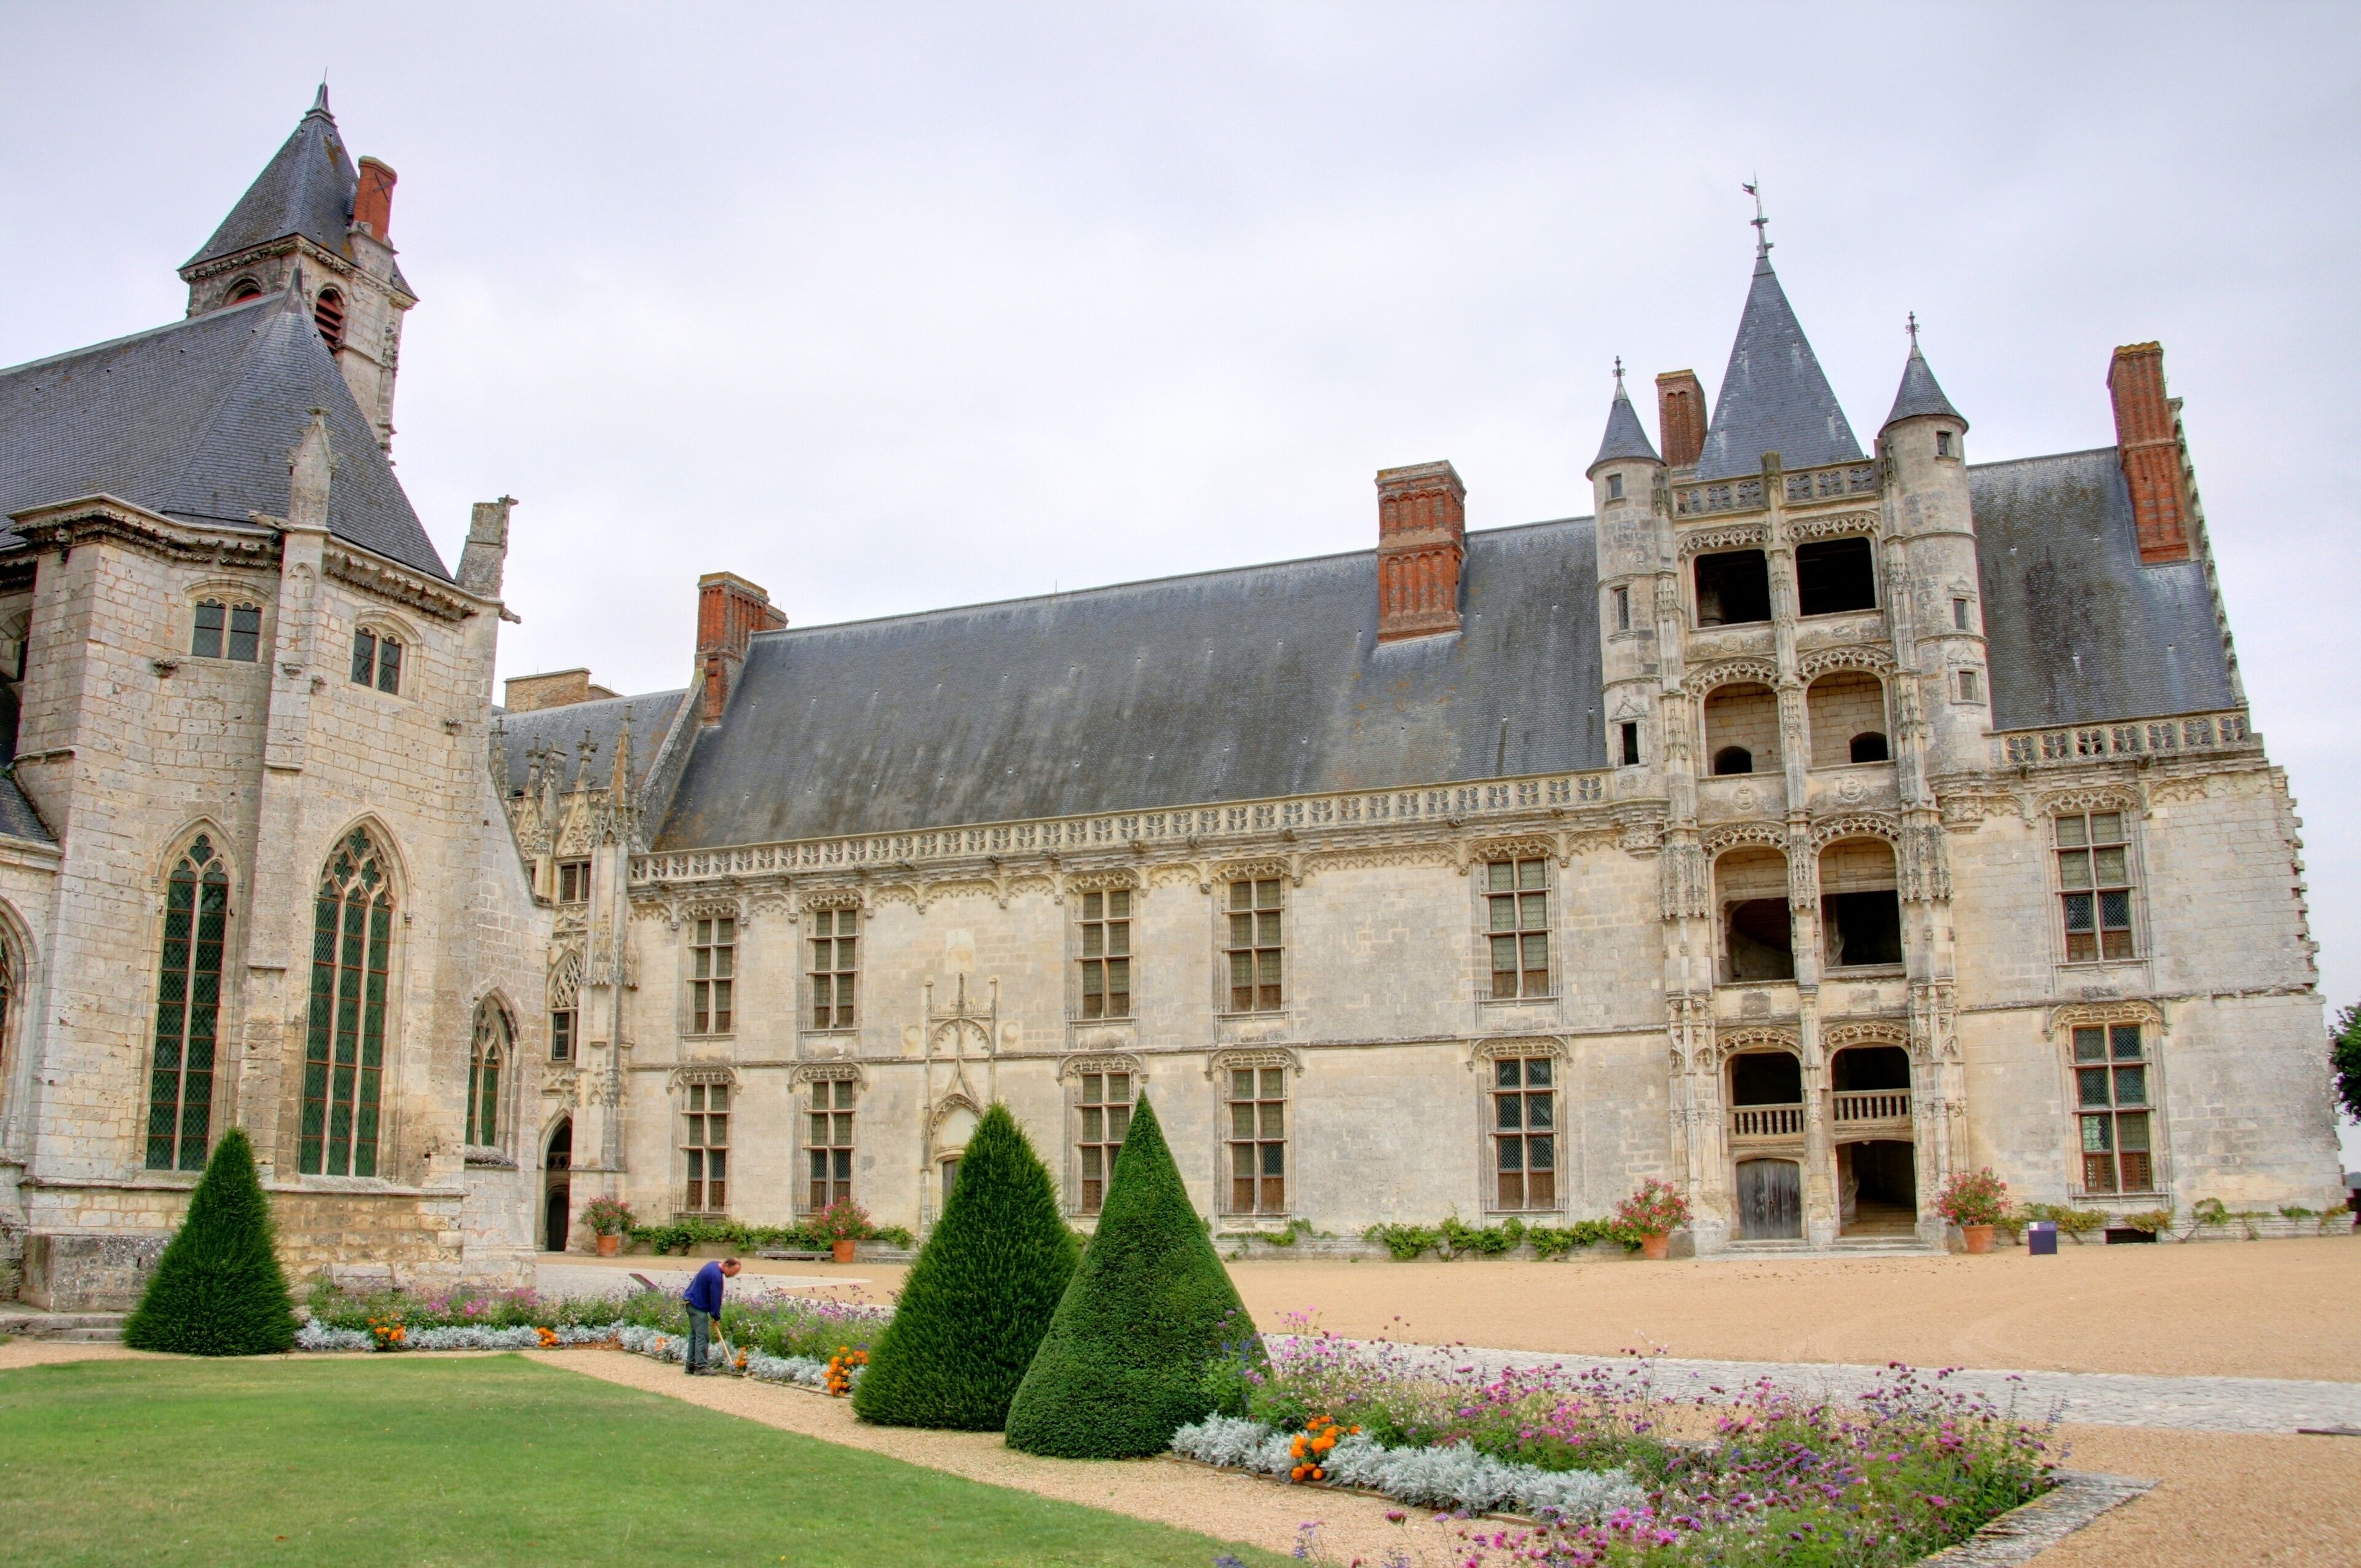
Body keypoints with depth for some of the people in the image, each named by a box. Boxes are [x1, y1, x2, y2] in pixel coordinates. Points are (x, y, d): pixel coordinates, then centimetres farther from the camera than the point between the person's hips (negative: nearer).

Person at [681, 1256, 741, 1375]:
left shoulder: (714, 1265, 6)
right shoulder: (716, 1276, -25)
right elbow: (715, 1298, -19)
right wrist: (716, 1317, -8)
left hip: (692, 1302, 10)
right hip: (698, 1306, -10)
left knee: (695, 1334, 11)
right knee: (702, 1335, -11)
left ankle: (691, 1366, 14)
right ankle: (701, 1367, -13)